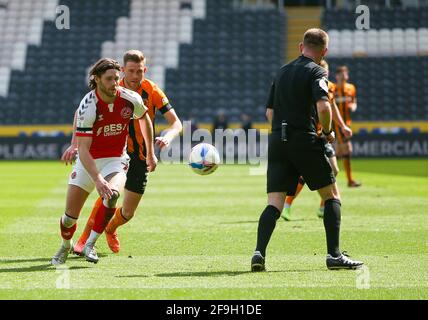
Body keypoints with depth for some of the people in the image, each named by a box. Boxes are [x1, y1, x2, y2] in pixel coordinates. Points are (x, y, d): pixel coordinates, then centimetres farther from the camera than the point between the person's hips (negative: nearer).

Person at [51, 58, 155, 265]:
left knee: (112, 195, -32)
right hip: (88, 162, -1)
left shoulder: (131, 99, -12)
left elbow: (144, 119, 12)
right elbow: (83, 149, -26)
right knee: (70, 216, -1)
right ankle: (66, 246, 34)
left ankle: (89, 245, -15)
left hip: (116, 159, 1)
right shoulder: (88, 107, -23)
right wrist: (97, 180, -37)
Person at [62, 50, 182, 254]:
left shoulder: (152, 90, -10)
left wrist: (167, 137, -34)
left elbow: (176, 123, -11)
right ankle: (86, 237, -11)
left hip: (140, 156, 1)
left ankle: (110, 229, 39)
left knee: (128, 213, 4)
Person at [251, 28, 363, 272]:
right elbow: (323, 106, -18)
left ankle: (259, 253, -17)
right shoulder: (316, 72, -3)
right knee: (332, 195, 9)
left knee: (274, 204, 1)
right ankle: (334, 255, 4)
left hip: (277, 141, 5)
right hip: (305, 140, -5)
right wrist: (328, 132, -2)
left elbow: (270, 112, 22)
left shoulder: (282, 71, 19)